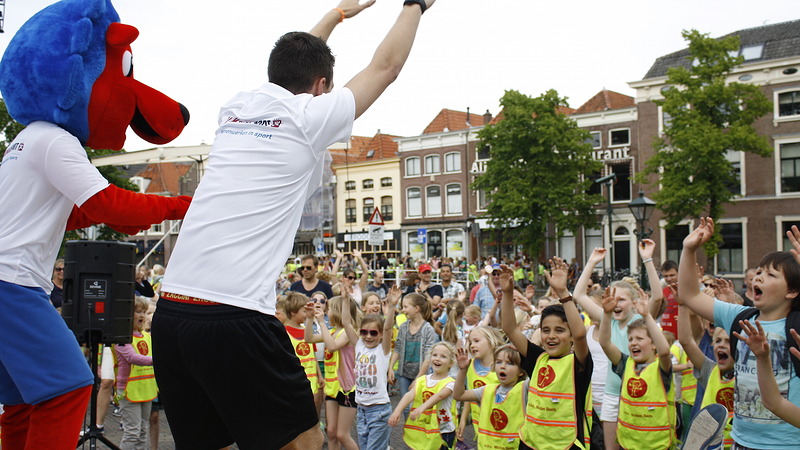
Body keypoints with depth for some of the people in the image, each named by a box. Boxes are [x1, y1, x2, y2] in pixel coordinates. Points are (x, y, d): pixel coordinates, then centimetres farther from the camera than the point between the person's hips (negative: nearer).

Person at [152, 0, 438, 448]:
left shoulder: (236, 109, 16)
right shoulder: (309, 116, 0)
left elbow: (292, 63, 37)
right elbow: (386, 66, 15)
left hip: (171, 308, 7)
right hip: (235, 315, -7)